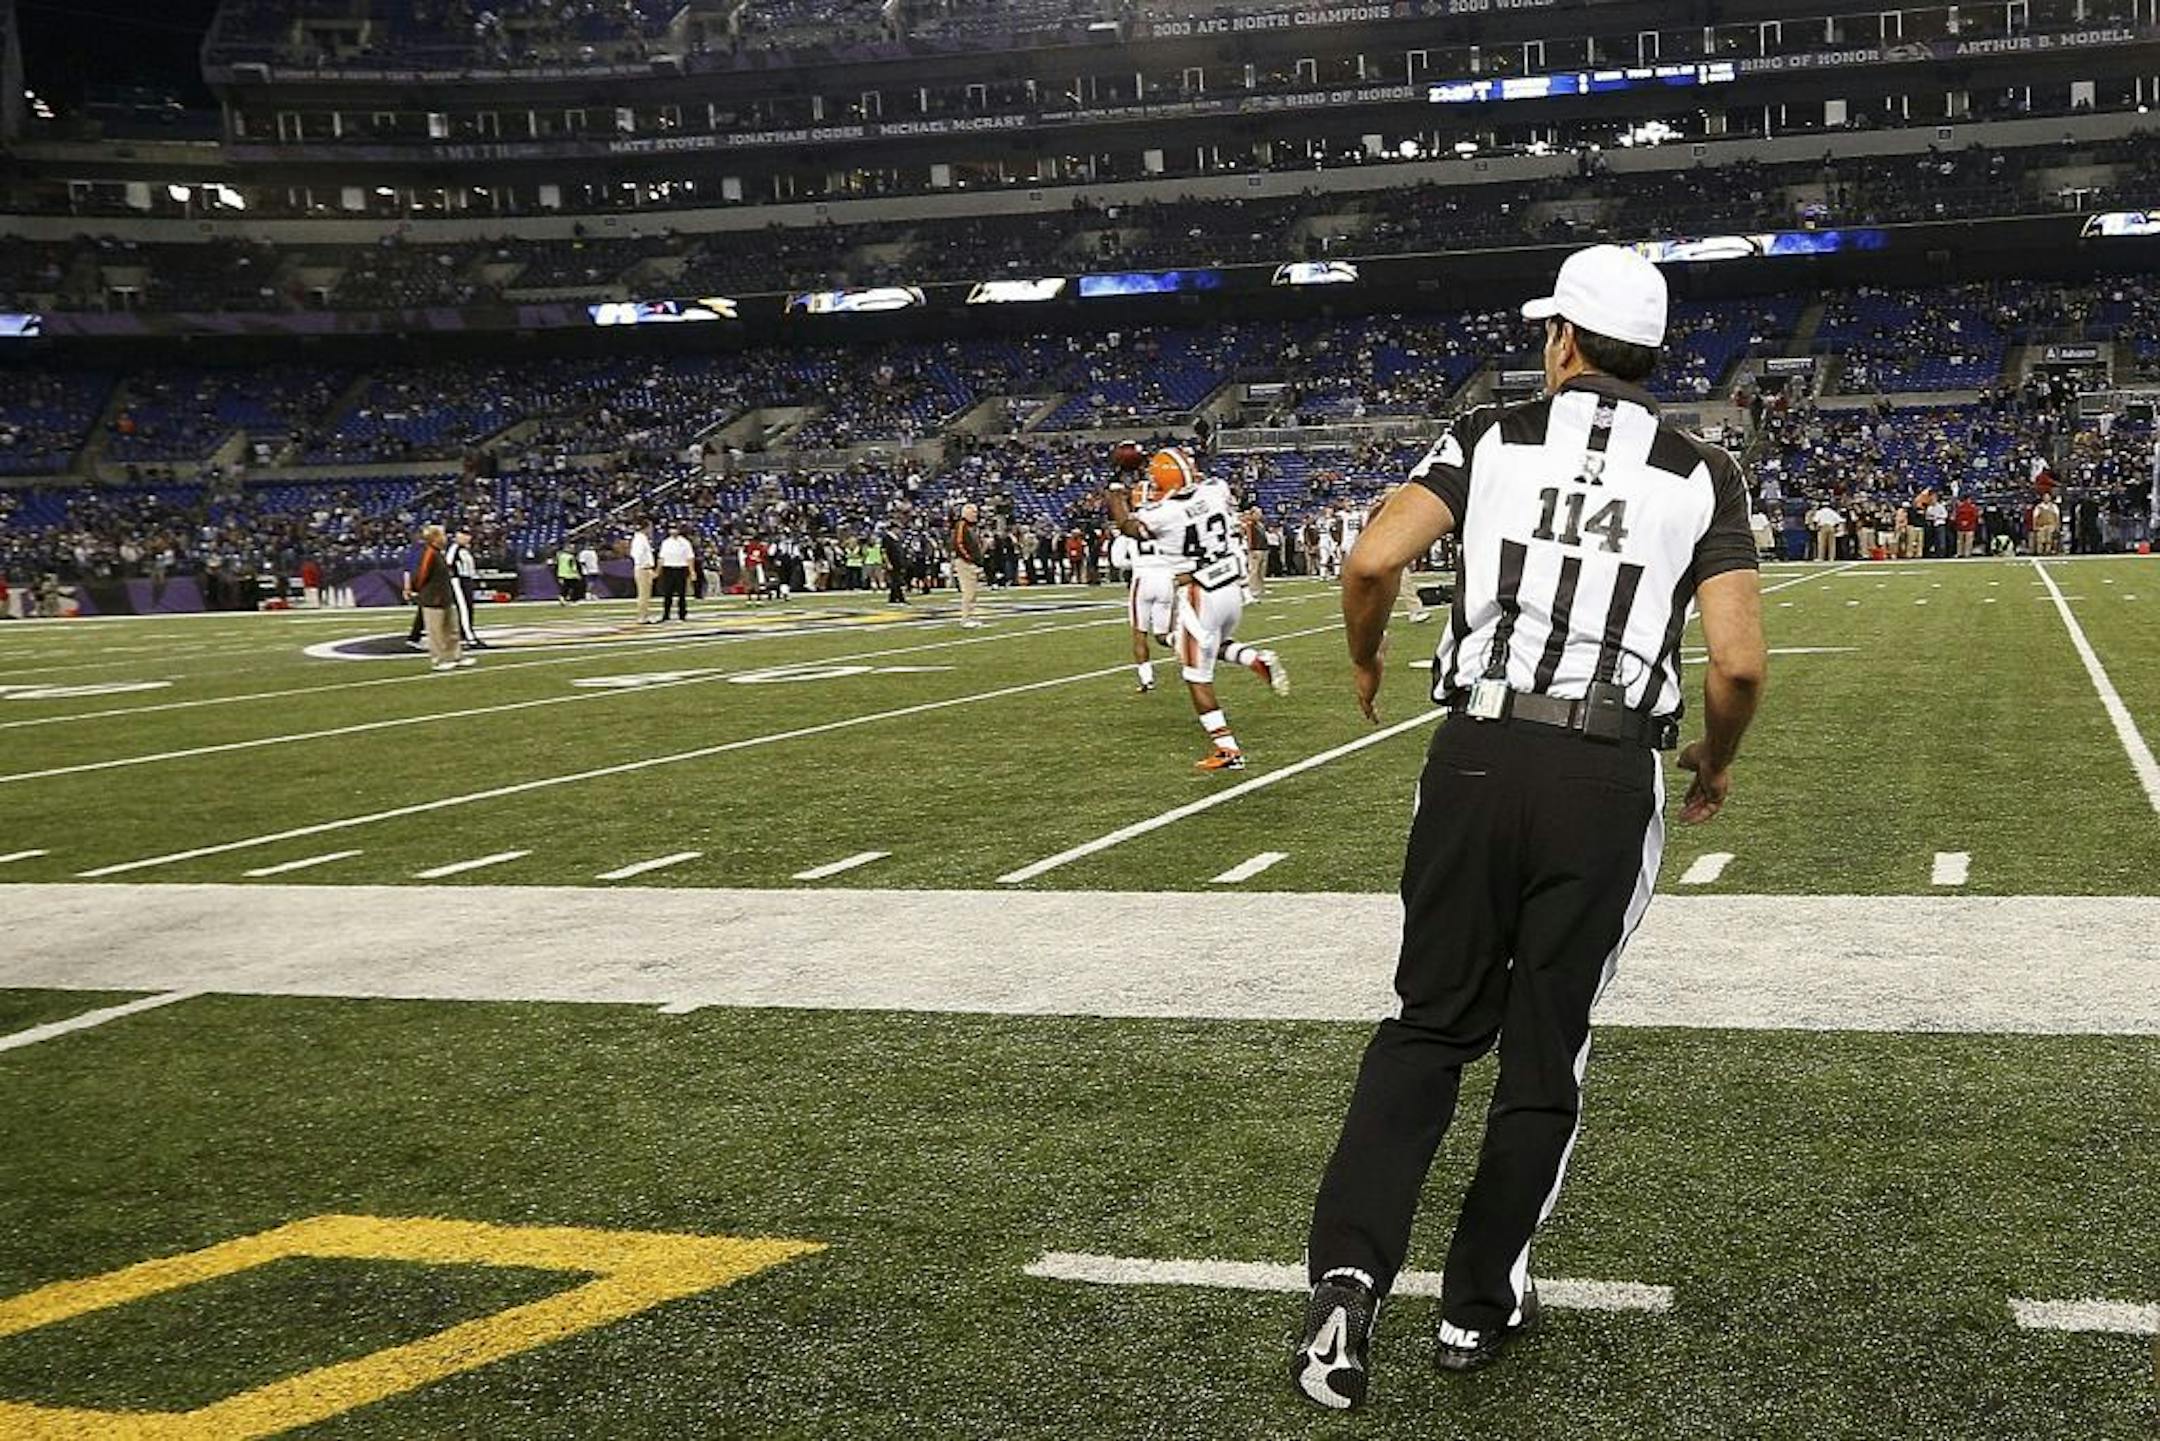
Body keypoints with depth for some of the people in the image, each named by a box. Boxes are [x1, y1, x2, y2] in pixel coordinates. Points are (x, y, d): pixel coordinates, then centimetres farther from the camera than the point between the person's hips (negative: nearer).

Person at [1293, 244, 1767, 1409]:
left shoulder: (1491, 439, 5)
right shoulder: (1700, 476, 5)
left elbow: (1373, 561, -8)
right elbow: (1739, 662, -5)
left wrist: (1364, 662, 12)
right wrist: (1714, 761, 15)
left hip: (1477, 755, 0)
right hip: (1609, 778, 0)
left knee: (1431, 1024, 14)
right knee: (1543, 1052, 13)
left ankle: (1350, 1268, -2)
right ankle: (1478, 1304, 23)